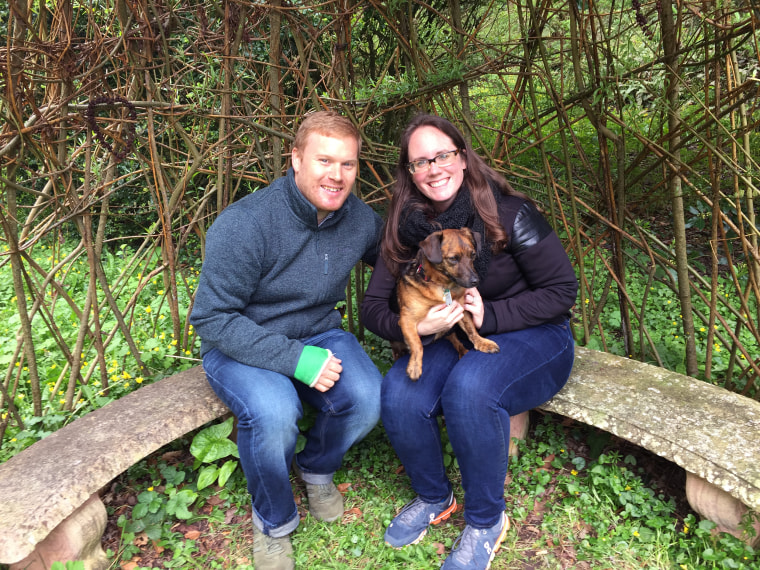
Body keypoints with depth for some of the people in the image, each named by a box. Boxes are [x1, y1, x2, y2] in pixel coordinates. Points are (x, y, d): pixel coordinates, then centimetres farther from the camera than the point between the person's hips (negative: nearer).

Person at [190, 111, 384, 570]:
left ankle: (316, 467, 13)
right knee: (273, 412, -34)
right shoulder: (244, 224, -23)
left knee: (368, 398, -23)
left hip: (318, 333, 5)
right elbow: (212, 319, -21)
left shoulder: (359, 218, -6)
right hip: (240, 345, -4)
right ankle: (273, 523, 0)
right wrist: (294, 359, -29)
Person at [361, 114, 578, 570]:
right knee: (400, 392, -25)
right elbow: (373, 308, -2)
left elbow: (562, 291, -11)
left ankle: (487, 520, -7)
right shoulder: (407, 228, -3)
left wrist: (489, 315, -22)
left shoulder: (509, 214, -15)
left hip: (532, 337, -3)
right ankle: (434, 498, 6)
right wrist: (415, 326, -23)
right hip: (452, 341, 4)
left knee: (469, 387, -34)